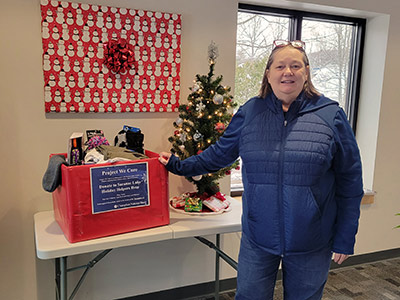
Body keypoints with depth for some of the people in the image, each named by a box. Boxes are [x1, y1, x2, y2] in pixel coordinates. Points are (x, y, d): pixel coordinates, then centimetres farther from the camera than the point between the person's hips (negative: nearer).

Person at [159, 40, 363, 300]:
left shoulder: (331, 115, -6)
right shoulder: (250, 112, -1)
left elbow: (349, 183, -2)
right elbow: (220, 153, 10)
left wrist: (345, 239, -1)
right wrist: (180, 166, 5)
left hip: (311, 245, -1)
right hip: (257, 239, 1)